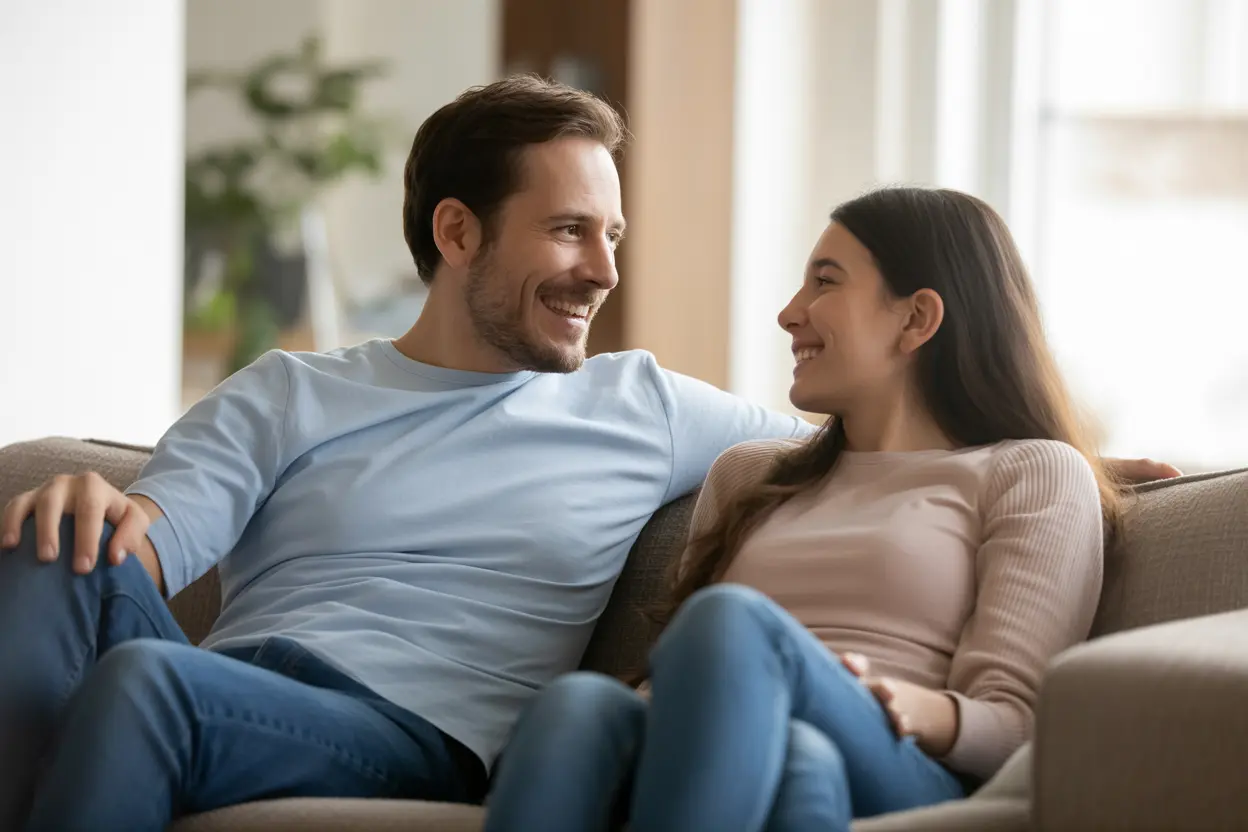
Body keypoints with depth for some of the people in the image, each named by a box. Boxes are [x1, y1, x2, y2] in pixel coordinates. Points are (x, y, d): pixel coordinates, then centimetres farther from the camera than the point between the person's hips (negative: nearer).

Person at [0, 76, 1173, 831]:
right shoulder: (286, 398, 20)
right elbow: (159, 530, 7)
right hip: (223, 692, 2)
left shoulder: (649, 412, 23)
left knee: (141, 681, -35)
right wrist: (103, 512, -19)